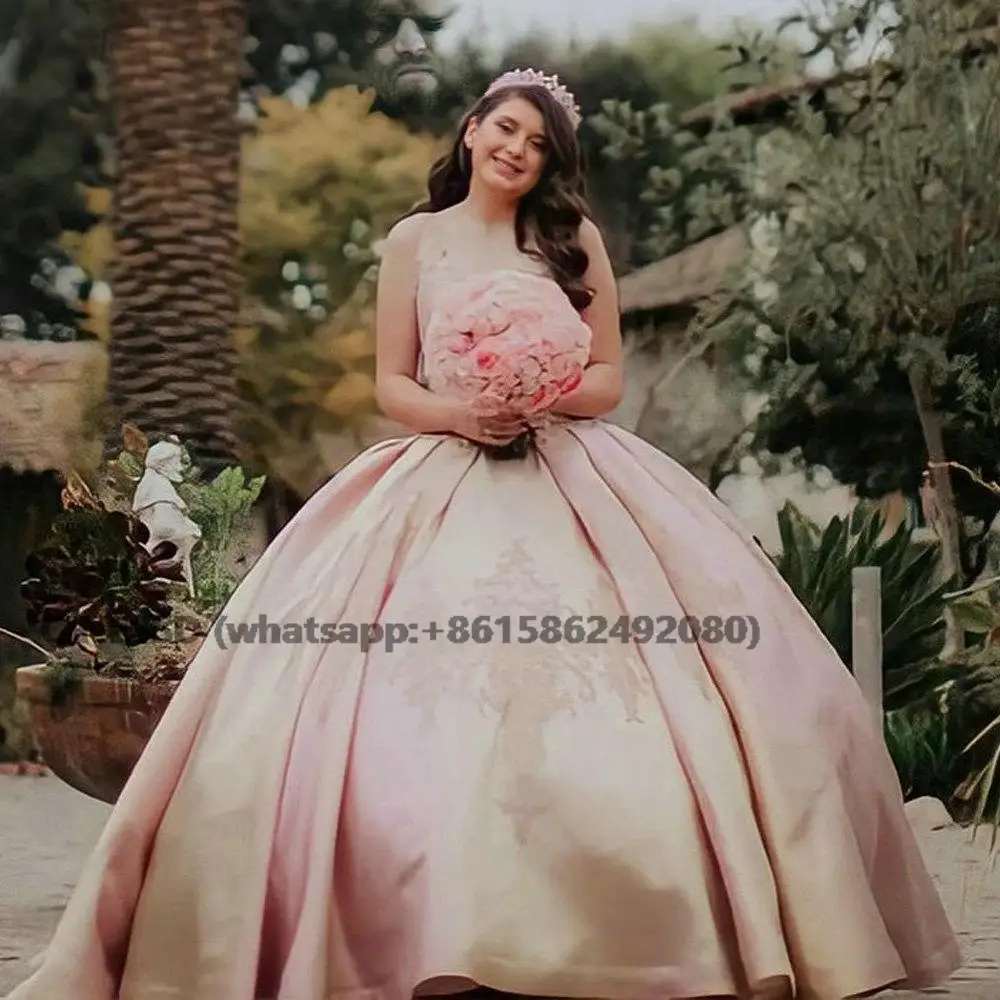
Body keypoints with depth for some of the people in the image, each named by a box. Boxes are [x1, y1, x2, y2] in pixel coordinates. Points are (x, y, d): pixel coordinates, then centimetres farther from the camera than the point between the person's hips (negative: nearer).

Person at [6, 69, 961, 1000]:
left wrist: (547, 395, -12)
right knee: (418, 698, -17)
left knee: (611, 696, -15)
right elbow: (391, 384, 8)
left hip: (573, 479, 0)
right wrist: (458, 412, -12)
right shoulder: (414, 240, 13)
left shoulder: (576, 238, 13)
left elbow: (609, 377, 9)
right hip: (438, 479, 0)